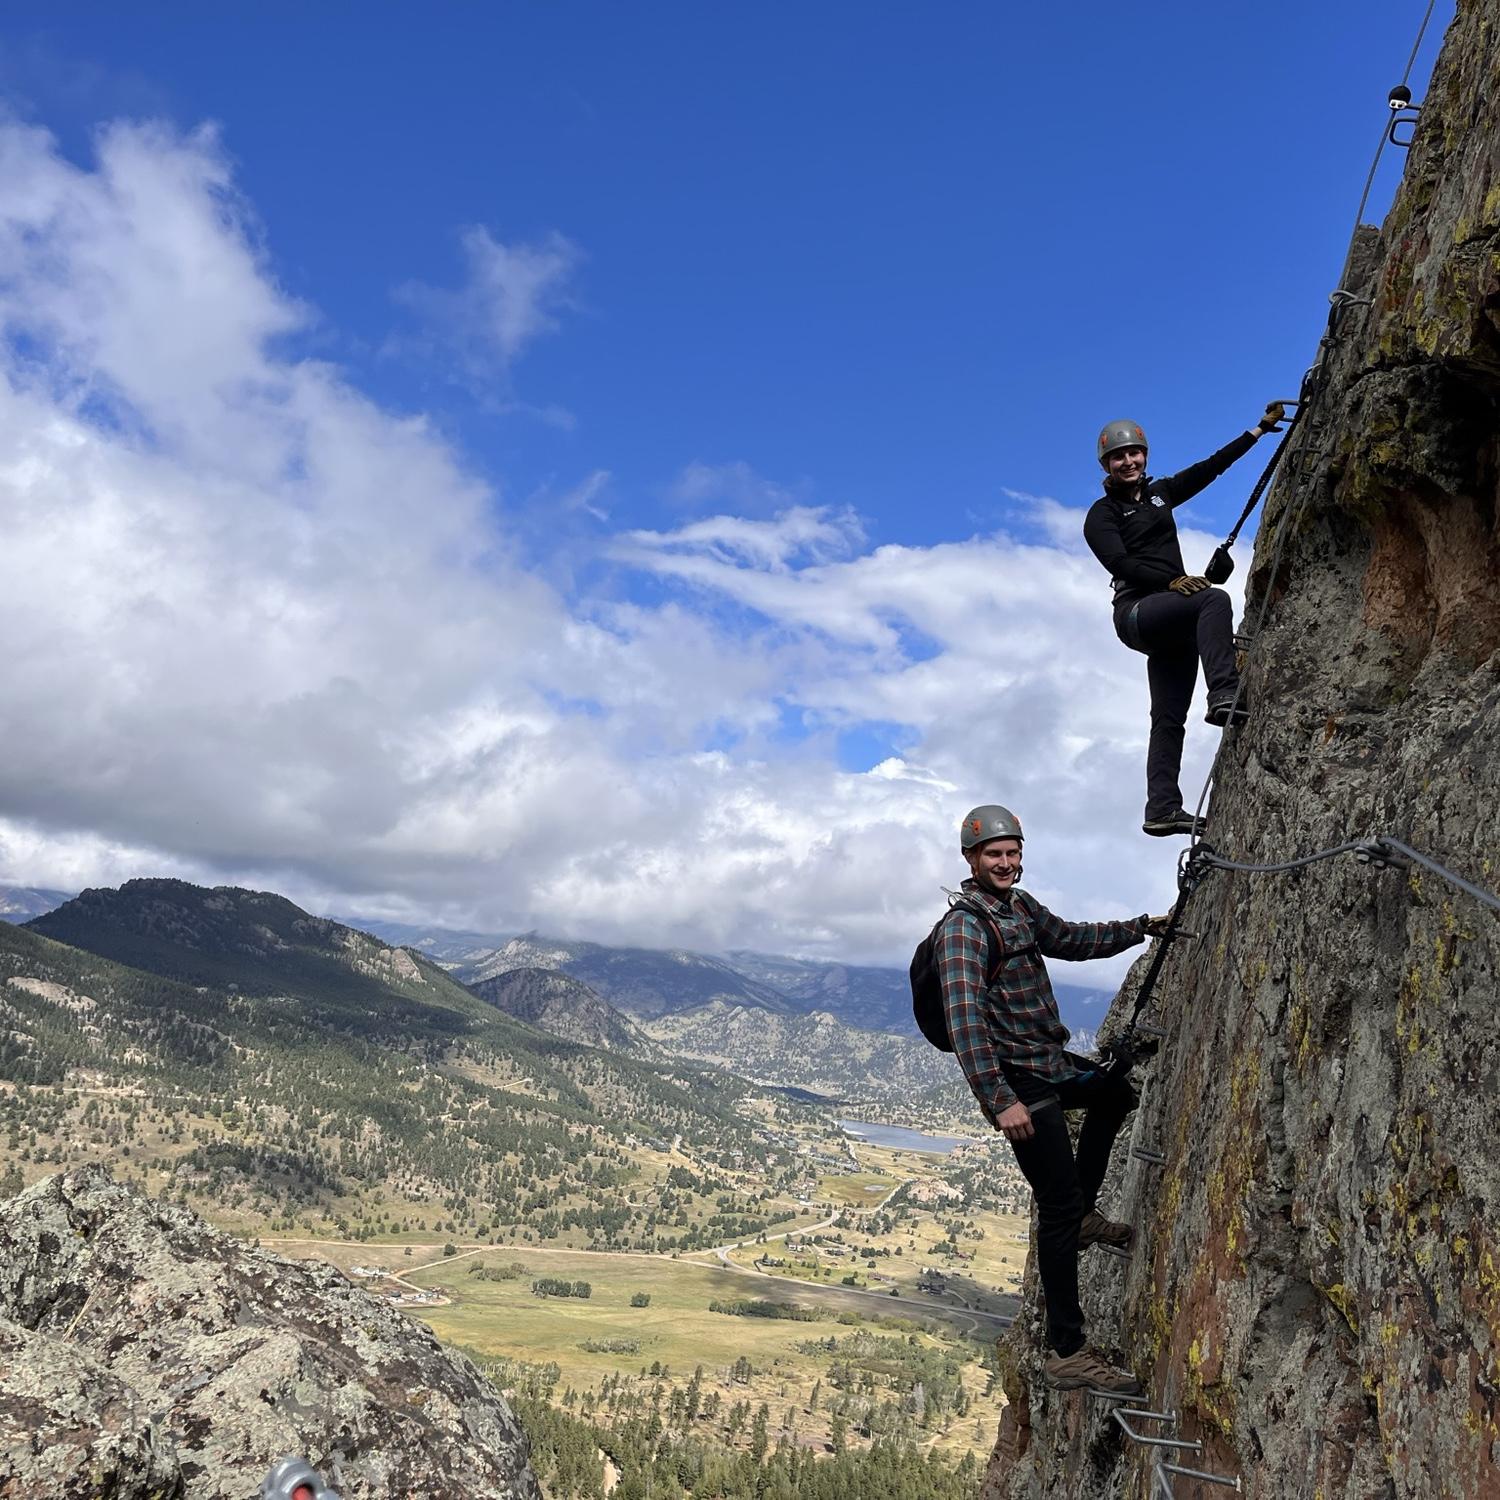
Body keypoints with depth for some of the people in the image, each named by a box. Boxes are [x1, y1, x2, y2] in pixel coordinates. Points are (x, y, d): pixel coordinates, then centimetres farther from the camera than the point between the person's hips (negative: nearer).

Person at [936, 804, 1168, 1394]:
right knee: (1058, 1206, -8)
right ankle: (1067, 1353, -1)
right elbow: (964, 1020, -28)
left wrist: (1141, 928, 20)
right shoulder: (962, 928, -20)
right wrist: (1000, 1100, -33)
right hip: (1016, 1079, -10)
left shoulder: (1021, 905, 9)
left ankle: (1083, 1214, 33)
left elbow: (1072, 939, 25)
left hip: (1050, 1063, 10)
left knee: (1116, 1092, 31)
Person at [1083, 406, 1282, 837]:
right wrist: (1172, 581, -22)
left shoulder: (1160, 492, 22)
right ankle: (1225, 696, -42)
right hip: (1137, 611, -7)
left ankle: (1161, 810, -4)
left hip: (1170, 622, 7)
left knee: (1169, 718, -1)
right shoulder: (1101, 514, 3)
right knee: (1215, 599, -31)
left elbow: (1214, 465, 23)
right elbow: (1120, 563, -11)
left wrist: (1261, 428, 21)